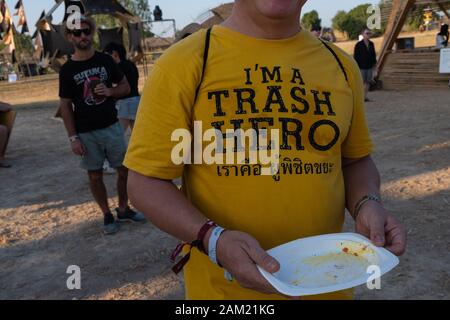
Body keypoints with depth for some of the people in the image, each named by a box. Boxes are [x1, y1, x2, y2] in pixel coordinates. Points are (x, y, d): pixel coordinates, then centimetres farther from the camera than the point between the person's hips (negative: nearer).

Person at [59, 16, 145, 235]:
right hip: (86, 133, -2)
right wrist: (73, 138, -7)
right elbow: (65, 105, -1)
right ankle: (107, 215, 21)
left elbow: (125, 87, 10)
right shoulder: (67, 70, -1)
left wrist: (110, 91, -13)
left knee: (124, 170, 6)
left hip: (111, 127, 2)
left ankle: (123, 209, 25)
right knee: (95, 176, 5)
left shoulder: (105, 60, 3)